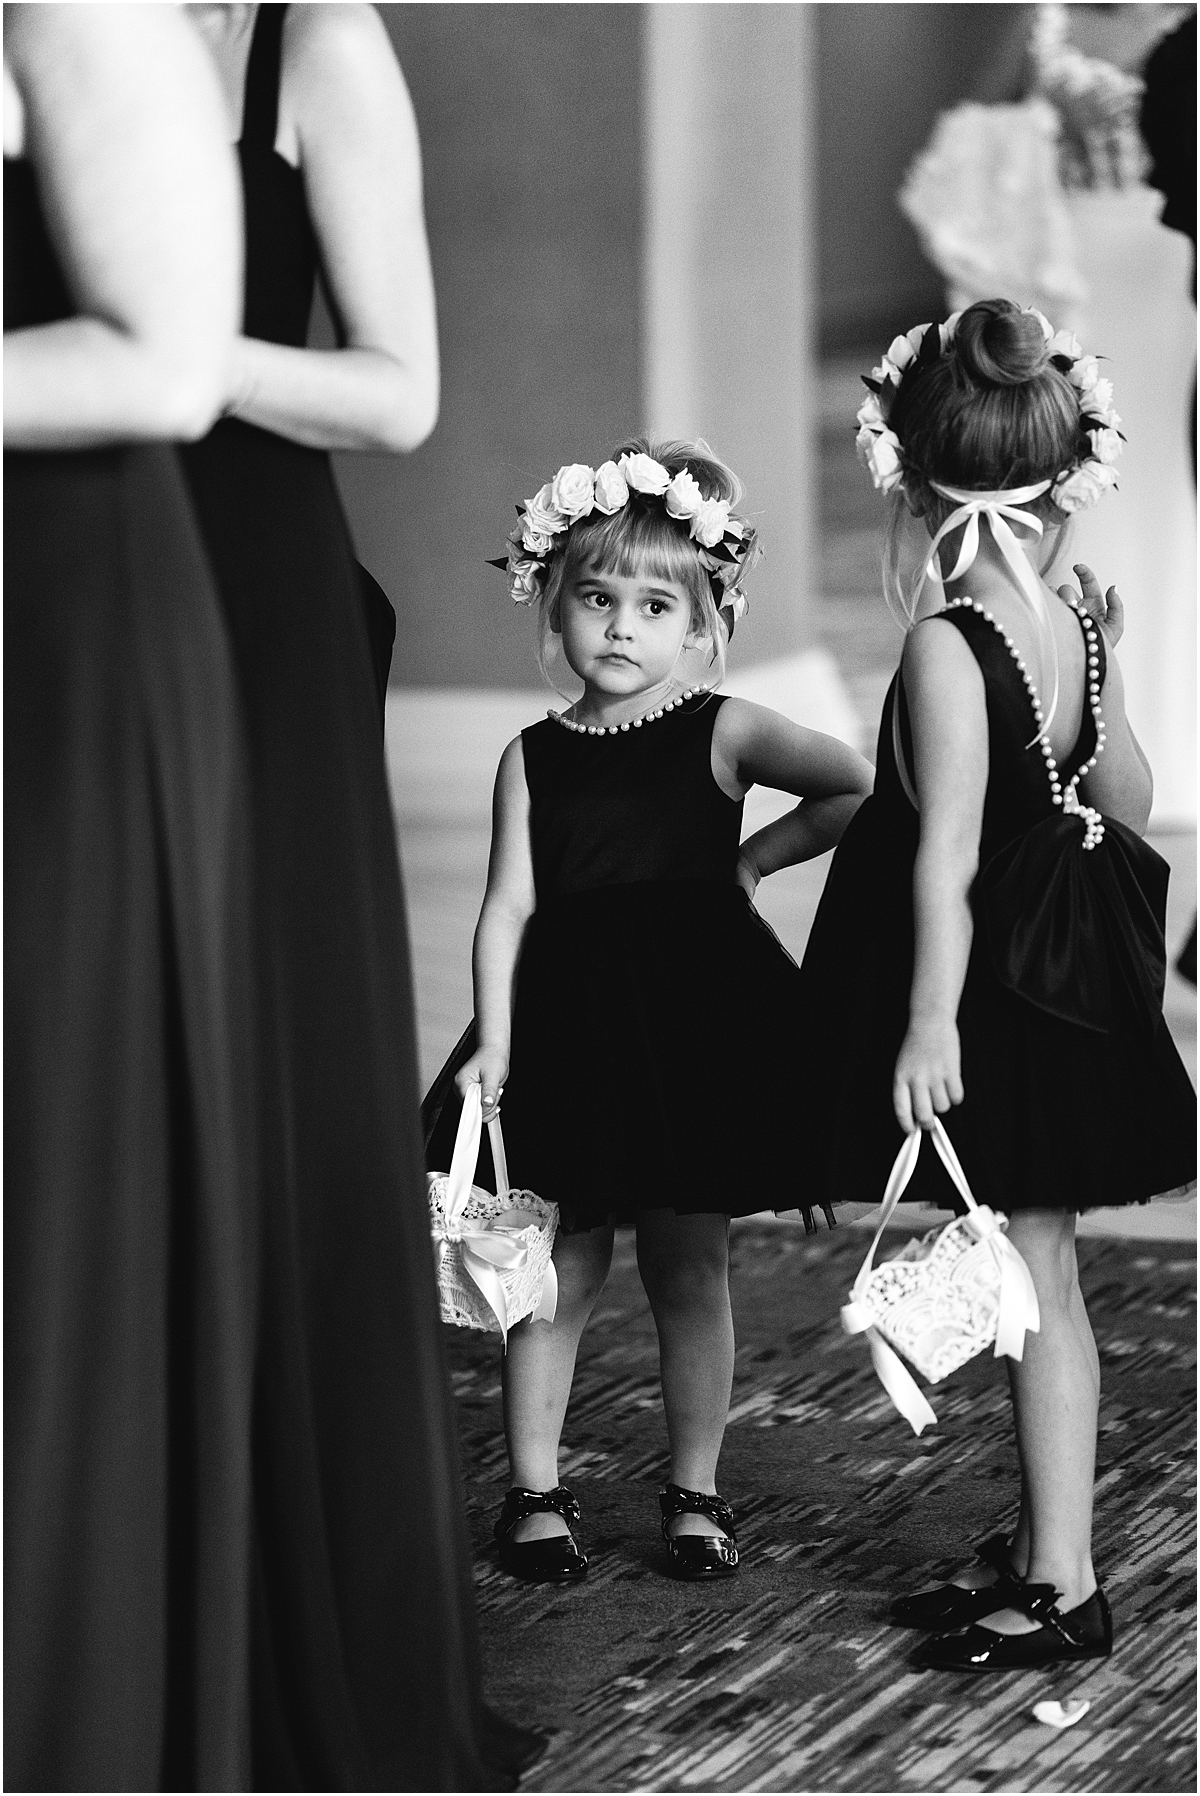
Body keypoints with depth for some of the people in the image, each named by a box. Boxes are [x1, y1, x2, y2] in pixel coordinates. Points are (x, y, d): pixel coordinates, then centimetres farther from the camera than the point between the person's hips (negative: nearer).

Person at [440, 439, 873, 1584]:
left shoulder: (724, 734, -1)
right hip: (574, 1025, 1)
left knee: (690, 1265, 7)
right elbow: (509, 905, -1)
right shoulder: (535, 757, 4)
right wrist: (494, 1044, -9)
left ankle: (694, 1493, 18)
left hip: (702, 1019, -1)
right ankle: (535, 1493, 12)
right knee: (564, 1263, 2)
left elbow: (861, 790, -7)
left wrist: (757, 857, -4)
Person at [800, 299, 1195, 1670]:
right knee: (1034, 1266, 16)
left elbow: (947, 852, -22)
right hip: (1076, 976, 8)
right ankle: (1040, 1548, 25)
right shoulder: (1081, 623, 3)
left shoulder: (946, 644, -19)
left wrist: (931, 1020, -20)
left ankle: (1064, 1587, 3)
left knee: (1035, 1274, -3)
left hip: (994, 984, -8)